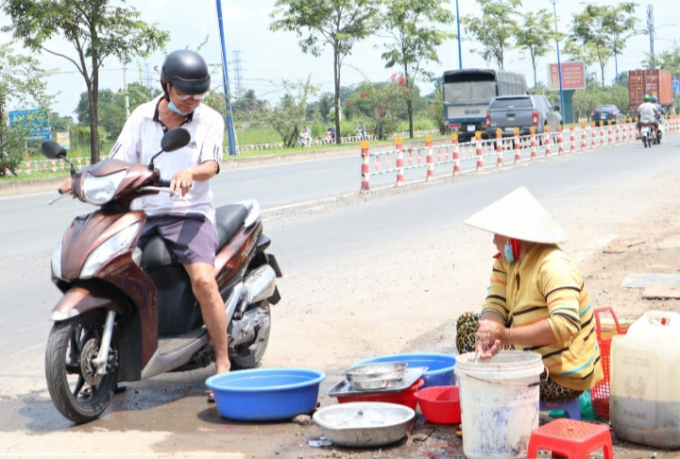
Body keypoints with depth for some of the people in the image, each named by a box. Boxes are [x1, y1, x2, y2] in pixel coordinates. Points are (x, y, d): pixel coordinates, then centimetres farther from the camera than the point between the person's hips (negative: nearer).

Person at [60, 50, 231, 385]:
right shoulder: (141, 117, 7)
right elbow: (118, 160, 3)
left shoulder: (210, 120, 0)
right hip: (144, 212, 4)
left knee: (203, 281, -25)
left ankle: (222, 362, -10)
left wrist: (190, 172, -37)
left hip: (191, 213, -3)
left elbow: (212, 164, -15)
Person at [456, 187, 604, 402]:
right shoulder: (506, 260, 1)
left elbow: (567, 324, -38)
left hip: (562, 379, -9)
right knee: (467, 322, 9)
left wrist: (507, 336, -42)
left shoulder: (554, 268, -25)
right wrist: (488, 335, -27)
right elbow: (495, 307, -5)